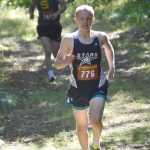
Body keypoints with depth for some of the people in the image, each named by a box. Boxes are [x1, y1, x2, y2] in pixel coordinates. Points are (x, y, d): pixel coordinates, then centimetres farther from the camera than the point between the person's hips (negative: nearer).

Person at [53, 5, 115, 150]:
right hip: (78, 89, 1)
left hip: (98, 86, 0)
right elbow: (57, 64, -5)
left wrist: (112, 67, 7)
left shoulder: (100, 37, -7)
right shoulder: (69, 39, -12)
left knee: (95, 120, -19)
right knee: (81, 125, 13)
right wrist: (65, 62, -26)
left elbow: (109, 49, 17)